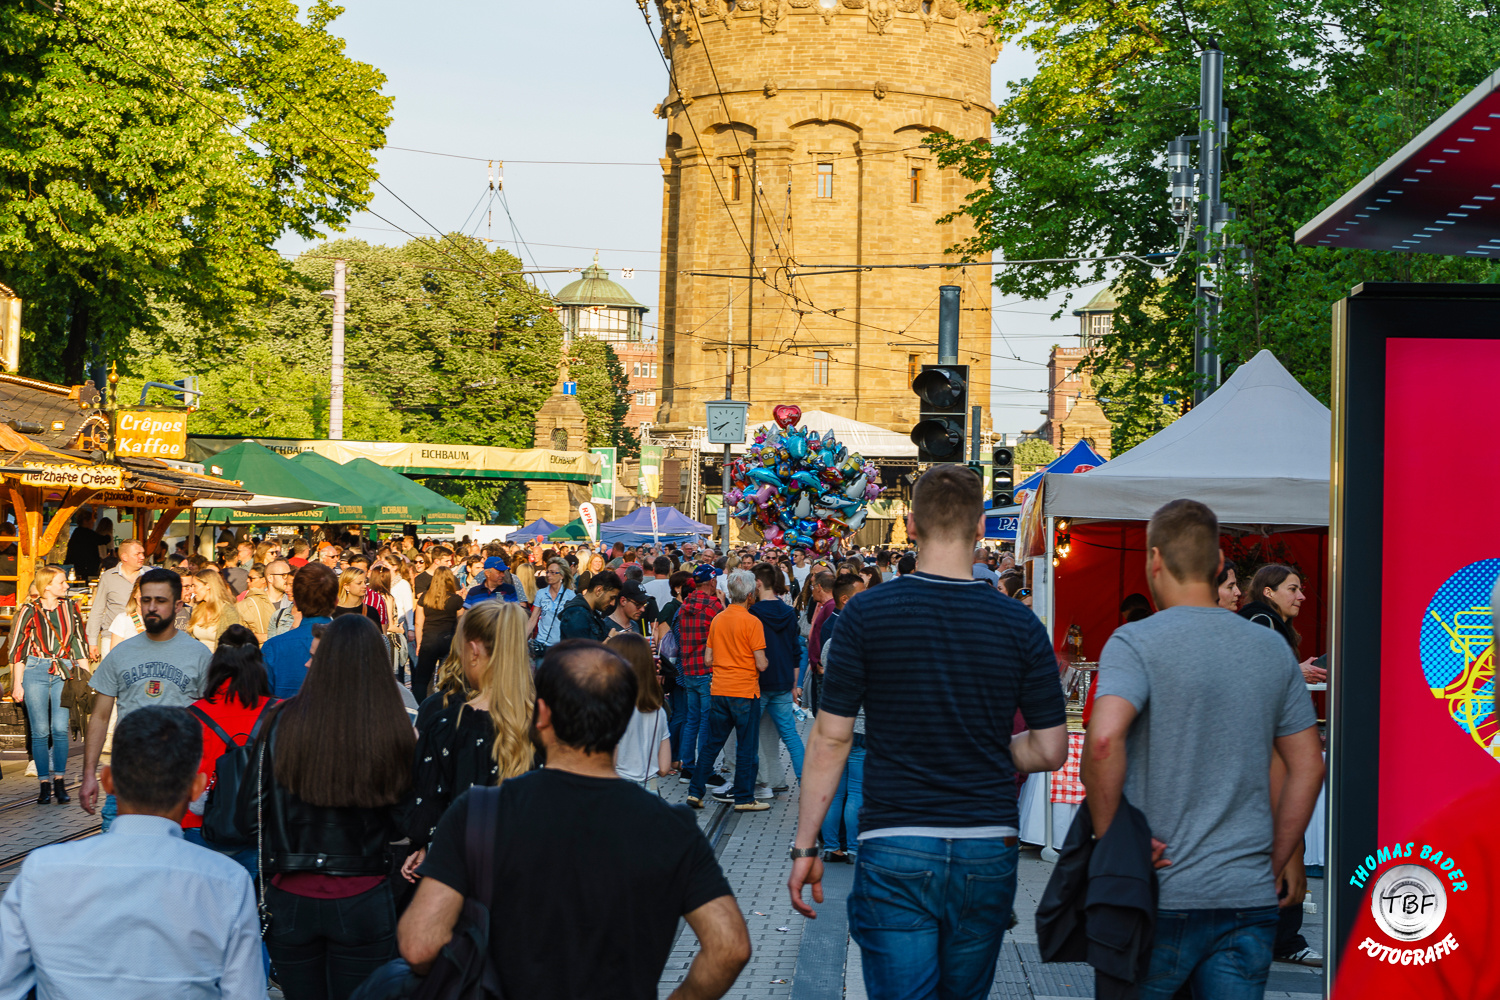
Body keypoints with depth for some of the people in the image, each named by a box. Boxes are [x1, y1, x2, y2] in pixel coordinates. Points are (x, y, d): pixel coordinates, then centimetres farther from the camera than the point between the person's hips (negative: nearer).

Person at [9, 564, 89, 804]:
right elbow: (17, 648, 1)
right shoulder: (30, 610, -2)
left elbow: (79, 642, 15)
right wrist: (17, 684, -1)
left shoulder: (70, 607, 8)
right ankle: (44, 785, 7)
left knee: (60, 729, -5)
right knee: (40, 731, -1)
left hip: (64, 672, 2)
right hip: (35, 672, -2)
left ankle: (60, 782, 6)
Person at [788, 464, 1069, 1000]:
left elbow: (830, 738, -5)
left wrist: (805, 845, 2)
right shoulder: (1021, 625, -1)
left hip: (895, 852, -3)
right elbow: (1050, 750, 2)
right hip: (989, 852, 3)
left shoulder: (867, 613, -6)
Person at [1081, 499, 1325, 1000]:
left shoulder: (1135, 642, -7)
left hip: (1162, 896, -4)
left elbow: (1104, 740, -24)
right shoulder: (1273, 649, 9)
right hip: (1249, 896, 4)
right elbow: (1308, 768, 12)